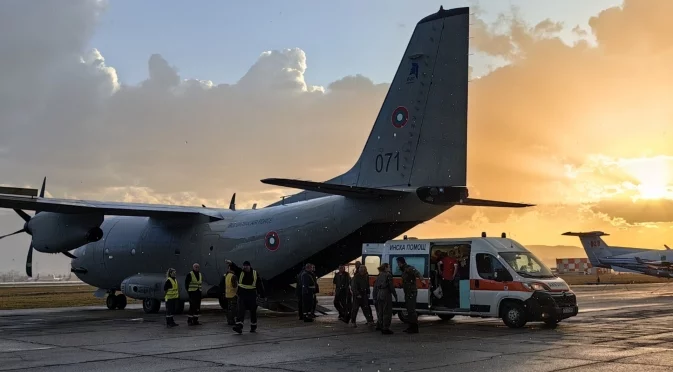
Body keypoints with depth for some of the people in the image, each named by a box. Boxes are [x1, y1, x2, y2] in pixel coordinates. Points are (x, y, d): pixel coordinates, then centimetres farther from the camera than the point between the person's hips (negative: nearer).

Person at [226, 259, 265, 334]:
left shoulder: (255, 273, 2)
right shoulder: (240, 272, 3)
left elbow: (259, 284, 5)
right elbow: (235, 268, -16)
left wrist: (262, 294, 3)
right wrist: (231, 263, -38)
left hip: (252, 295, 0)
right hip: (242, 294, 0)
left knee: (253, 311, 10)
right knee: (241, 310, -11)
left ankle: (253, 327, 25)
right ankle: (239, 327, -19)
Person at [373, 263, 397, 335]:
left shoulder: (379, 276, 15)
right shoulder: (388, 275, -4)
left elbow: (375, 287, 14)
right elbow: (391, 287, -9)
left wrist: (374, 298, 18)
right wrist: (395, 296, -3)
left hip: (379, 296, 7)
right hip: (386, 295, -7)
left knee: (380, 312, 18)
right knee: (387, 312, -3)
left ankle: (379, 326, 27)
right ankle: (385, 329, -5)